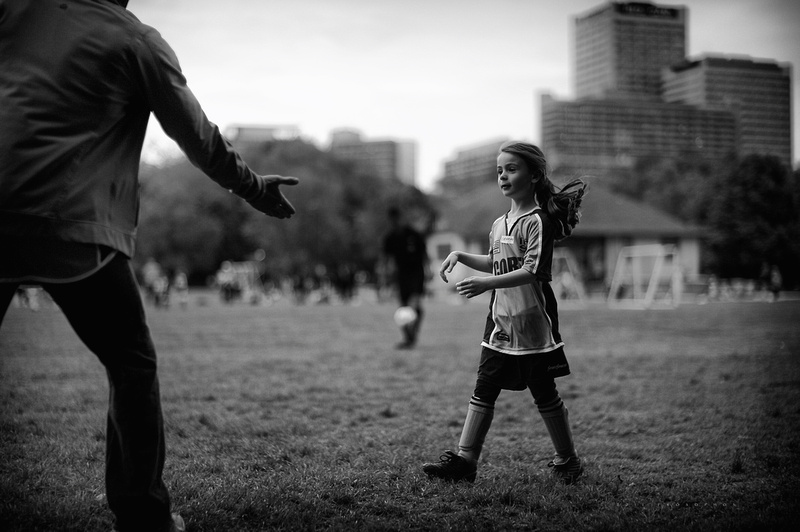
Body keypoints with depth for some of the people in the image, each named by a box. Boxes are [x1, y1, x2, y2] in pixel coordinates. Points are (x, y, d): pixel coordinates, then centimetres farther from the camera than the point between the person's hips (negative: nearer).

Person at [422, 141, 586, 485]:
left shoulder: (538, 220, -12)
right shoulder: (499, 224, 13)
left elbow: (531, 271, -22)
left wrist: (485, 284, -30)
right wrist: (461, 256, 13)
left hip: (532, 321, -7)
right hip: (500, 320, 7)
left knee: (544, 394, 4)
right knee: (483, 390, 4)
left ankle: (567, 461, 21)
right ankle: (464, 460, 8)